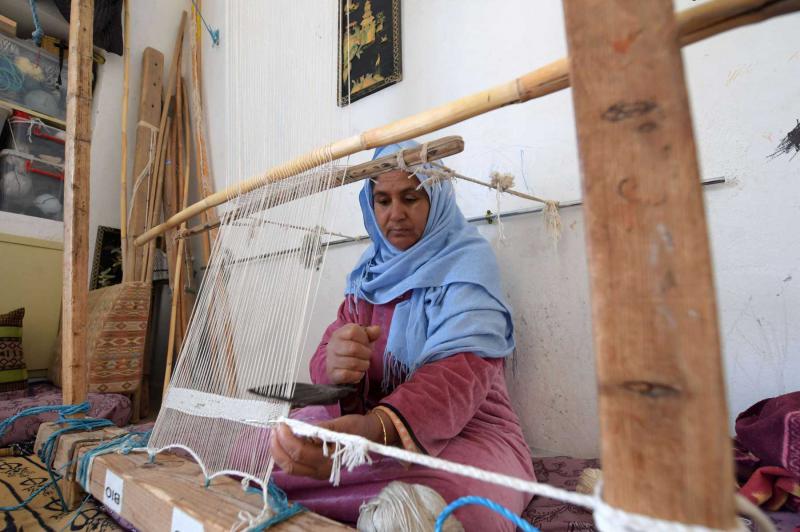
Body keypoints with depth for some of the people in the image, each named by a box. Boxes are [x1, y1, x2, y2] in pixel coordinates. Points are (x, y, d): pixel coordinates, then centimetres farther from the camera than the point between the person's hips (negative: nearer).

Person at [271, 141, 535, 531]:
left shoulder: (467, 260, -11)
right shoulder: (369, 271, 6)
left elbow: (464, 366, -27)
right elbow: (325, 362, -2)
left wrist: (377, 428, -46)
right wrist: (334, 363, -28)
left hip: (464, 434, -3)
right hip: (366, 423, 4)